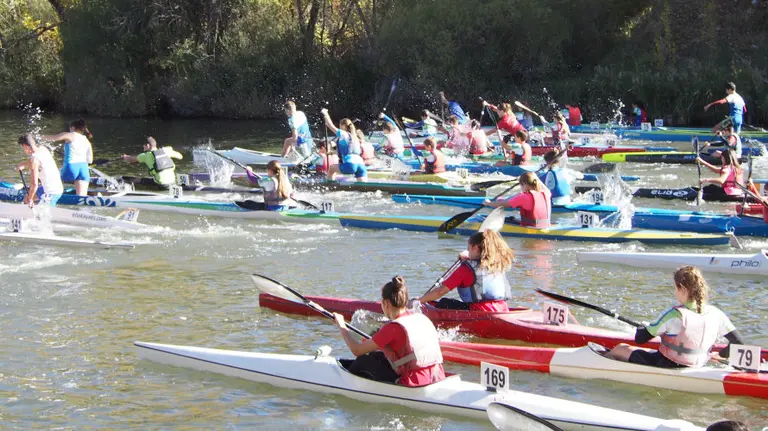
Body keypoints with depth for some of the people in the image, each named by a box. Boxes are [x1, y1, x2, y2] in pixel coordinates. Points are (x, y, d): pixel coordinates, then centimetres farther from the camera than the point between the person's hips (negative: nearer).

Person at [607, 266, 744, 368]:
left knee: (620, 349, 17)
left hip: (665, 368, -5)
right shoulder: (715, 314, -10)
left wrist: (639, 330, 8)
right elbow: (739, 343, -7)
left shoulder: (674, 315, -23)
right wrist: (720, 355, 10)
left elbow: (639, 339, -15)